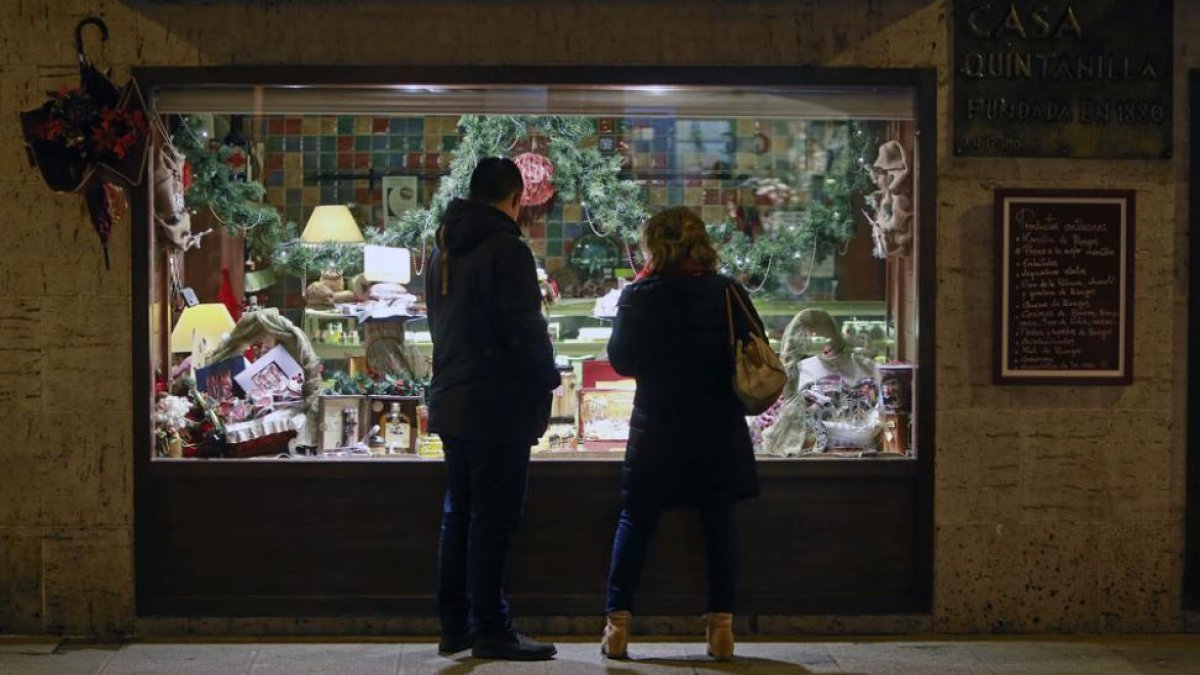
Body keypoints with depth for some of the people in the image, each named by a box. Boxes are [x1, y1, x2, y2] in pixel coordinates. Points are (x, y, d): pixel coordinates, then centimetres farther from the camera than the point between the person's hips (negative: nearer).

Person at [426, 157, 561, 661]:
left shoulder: (443, 251, 13)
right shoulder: (506, 250, -14)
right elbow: (526, 330, -16)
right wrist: (547, 381, -3)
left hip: (451, 403, 8)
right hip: (499, 406, -8)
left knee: (458, 514, 13)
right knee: (493, 519, -3)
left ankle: (454, 626, 18)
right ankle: (490, 629, 1)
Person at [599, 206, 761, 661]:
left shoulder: (638, 295, -7)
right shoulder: (726, 292, -4)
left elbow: (620, 359, 0)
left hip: (655, 428, 0)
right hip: (718, 431, 1)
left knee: (635, 521, 9)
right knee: (719, 523, 8)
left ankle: (618, 622, 8)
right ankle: (721, 624, 8)